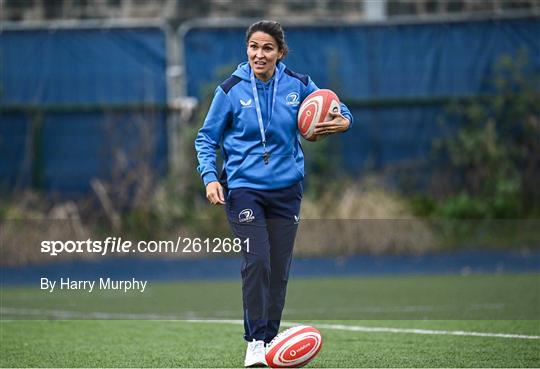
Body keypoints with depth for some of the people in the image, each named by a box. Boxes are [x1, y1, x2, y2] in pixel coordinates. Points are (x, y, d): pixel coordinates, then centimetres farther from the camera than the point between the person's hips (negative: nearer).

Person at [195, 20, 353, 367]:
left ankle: (270, 339, 20)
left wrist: (343, 121, -13)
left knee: (279, 268, 5)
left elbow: (334, 111, 10)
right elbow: (206, 139, 3)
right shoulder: (232, 90, -5)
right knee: (256, 261, -18)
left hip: (286, 188, 3)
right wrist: (210, 176, -12)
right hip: (243, 188, -3)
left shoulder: (298, 85, -1)